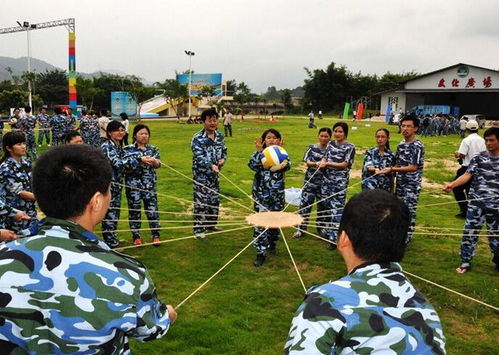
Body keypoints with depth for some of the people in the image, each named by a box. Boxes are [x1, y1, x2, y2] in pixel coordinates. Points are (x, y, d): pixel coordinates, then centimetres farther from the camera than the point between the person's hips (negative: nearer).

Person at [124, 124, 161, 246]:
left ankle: (155, 235, 14)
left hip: (150, 185, 2)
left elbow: (158, 164, -6)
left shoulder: (153, 149, 7)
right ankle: (136, 236, 21)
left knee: (152, 209, 2)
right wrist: (139, 161, -20)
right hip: (133, 185, -2)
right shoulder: (128, 149, -1)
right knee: (134, 210, 7)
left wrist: (153, 161, -29)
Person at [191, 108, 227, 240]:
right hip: (201, 175, -7)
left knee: (215, 200, 16)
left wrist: (223, 159, -5)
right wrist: (211, 166, -36)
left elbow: (224, 150, 17)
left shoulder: (219, 136, 6)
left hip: (215, 174, 7)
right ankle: (199, 230, 4)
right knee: (201, 202, -4)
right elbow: (199, 156, -22)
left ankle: (211, 224, 33)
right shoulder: (198, 138, -14)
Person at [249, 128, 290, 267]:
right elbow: (252, 165, -18)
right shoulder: (259, 154, 0)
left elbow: (287, 166, -15)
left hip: (277, 193, 2)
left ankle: (272, 243, 38)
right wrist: (259, 150, -21)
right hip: (261, 193, -2)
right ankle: (261, 253, -2)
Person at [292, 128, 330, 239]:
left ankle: (321, 228, 26)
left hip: (324, 182, 0)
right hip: (310, 180, 0)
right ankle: (301, 228, 7)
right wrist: (317, 164, -21)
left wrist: (325, 164, -17)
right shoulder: (312, 148, 3)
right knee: (305, 203, -2)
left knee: (322, 205, 9)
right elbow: (307, 162, -4)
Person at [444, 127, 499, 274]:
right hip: (476, 203, 0)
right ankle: (465, 262, 12)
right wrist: (452, 184, -23)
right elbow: (468, 175, -7)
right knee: (470, 232, 1)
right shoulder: (479, 157, 2)